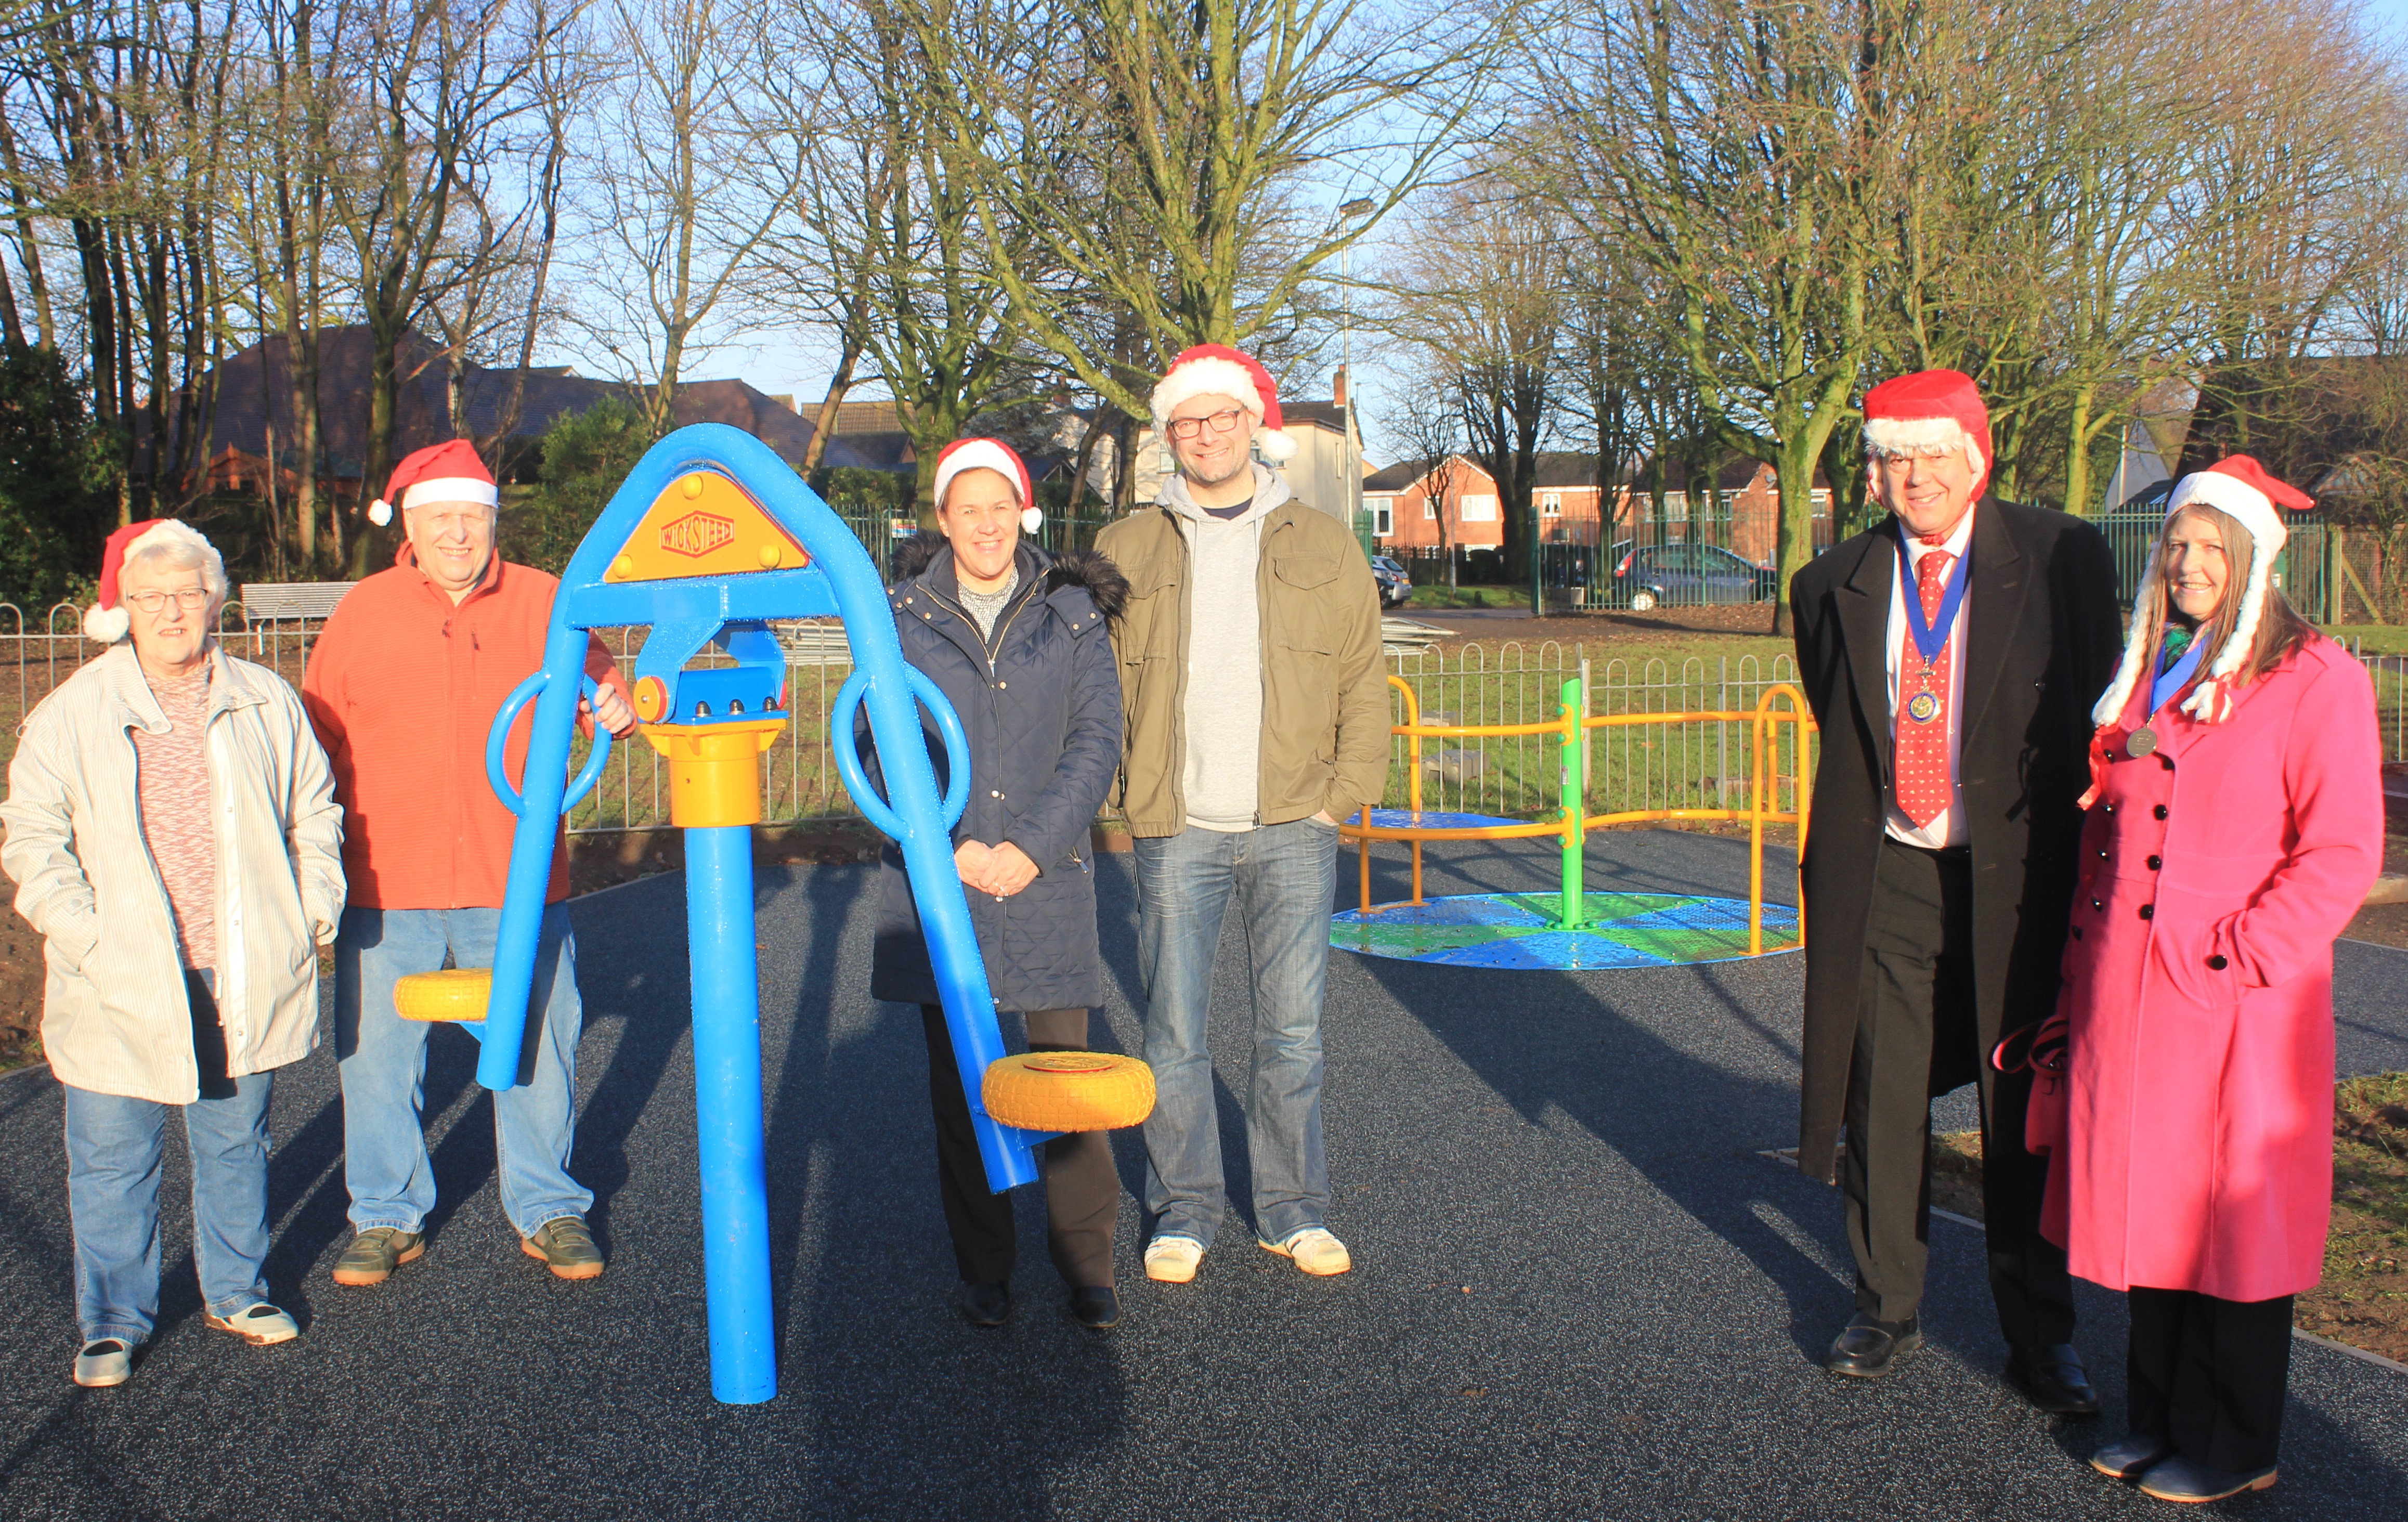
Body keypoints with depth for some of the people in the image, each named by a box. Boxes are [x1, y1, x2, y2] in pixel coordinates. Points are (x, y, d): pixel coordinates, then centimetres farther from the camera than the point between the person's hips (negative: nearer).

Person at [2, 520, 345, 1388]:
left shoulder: (266, 703, 5)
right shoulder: (73, 714, -1)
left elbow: (315, 812, 13)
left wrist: (314, 908, 2)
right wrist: (82, 931, -11)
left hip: (243, 976, 2)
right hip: (121, 988, -1)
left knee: (236, 1143, 15)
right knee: (112, 1159, 6)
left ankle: (234, 1292, 31)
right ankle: (113, 1323, 22)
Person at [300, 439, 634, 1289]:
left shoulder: (545, 604, 4)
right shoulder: (363, 612, 5)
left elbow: (598, 691, 13)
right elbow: (316, 736, 10)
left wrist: (617, 709, -11)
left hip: (517, 880, 0)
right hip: (387, 883, 1)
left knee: (537, 1048, 7)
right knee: (376, 1053, 8)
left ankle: (546, 1210, 24)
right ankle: (387, 1218, 26)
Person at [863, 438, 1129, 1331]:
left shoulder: (1071, 614, 5)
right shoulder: (902, 618, 4)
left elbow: (1097, 741, 1)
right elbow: (880, 747, 2)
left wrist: (1033, 848, -10)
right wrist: (949, 850, -9)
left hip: (1048, 881, 0)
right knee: (958, 1081, 7)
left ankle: (1087, 1268, 11)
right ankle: (983, 1273, 19)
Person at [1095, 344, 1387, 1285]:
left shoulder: (1323, 547, 10)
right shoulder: (1126, 552, 9)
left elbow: (1363, 683, 10)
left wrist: (1348, 794, 2)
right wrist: (1131, 792, 2)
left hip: (1293, 833, 0)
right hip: (1176, 834, 0)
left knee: (1293, 1035, 5)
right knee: (1174, 1038, 3)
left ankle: (1293, 1210, 19)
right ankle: (1184, 1210, 18)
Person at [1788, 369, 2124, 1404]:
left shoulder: (2065, 560, -2)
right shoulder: (1834, 585, 5)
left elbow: (2097, 717, 2)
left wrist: (2086, 869, 0)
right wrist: (1843, 855, 10)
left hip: (2015, 877, -2)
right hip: (1884, 879, 2)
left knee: (2025, 1117, 7)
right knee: (1883, 1108, 10)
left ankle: (2040, 1339, 22)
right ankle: (1887, 1309, 28)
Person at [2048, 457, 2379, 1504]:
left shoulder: (2316, 681, -6)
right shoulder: (2140, 676, 14)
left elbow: (2342, 854, -10)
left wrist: (2238, 954, -15)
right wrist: (2088, 958, 12)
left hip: (2240, 1004, -6)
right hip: (2126, 990, 6)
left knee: (2232, 1219, 3)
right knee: (2143, 1203, 12)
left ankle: (2232, 1449, 18)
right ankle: (2159, 1418, 27)